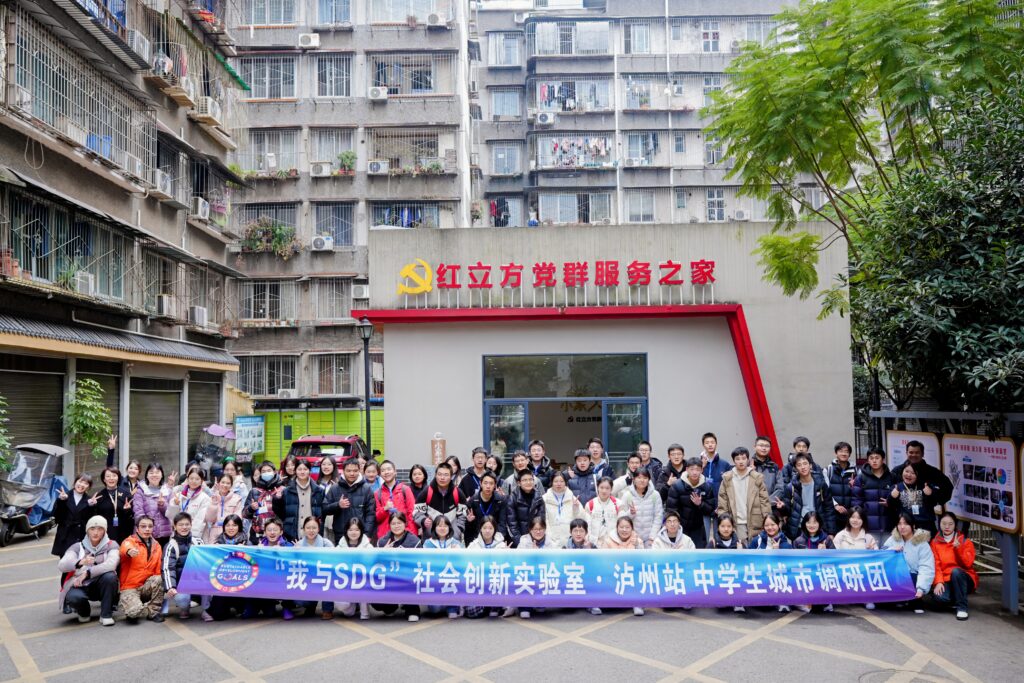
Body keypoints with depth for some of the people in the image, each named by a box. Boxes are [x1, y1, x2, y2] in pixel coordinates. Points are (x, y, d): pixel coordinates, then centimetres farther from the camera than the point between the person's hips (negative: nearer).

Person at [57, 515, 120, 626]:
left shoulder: (111, 545, -1)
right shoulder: (78, 547, 3)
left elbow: (111, 565, -21)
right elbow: (61, 566, -14)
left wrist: (87, 573, -27)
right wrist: (80, 562, -34)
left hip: (101, 586, -1)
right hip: (80, 586, 1)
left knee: (110, 576, -32)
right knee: (73, 597, -32)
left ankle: (106, 615, -14)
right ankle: (84, 612, 5)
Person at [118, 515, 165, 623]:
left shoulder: (156, 546, 8)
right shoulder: (129, 541, -7)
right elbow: (124, 549, -33)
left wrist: (160, 586, -8)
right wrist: (129, 551, -58)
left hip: (147, 587, 4)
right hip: (130, 587, -4)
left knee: (158, 579, -29)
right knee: (135, 610, -33)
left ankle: (154, 610, -10)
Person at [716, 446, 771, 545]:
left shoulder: (757, 477, 3)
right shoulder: (727, 479, 3)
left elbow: (764, 500, 2)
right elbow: (722, 502, 4)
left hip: (754, 522, 1)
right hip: (737, 523, -1)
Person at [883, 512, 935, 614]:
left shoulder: (922, 544, -5)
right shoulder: (893, 539, 6)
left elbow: (926, 569, -16)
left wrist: (921, 588, -29)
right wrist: (891, 550, -19)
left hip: (913, 578, -2)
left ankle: (916, 602, -4)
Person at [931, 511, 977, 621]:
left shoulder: (965, 541, 2)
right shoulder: (935, 542, 6)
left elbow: (968, 563, -12)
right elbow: (935, 565, -2)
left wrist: (959, 548, -25)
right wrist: (938, 582, -16)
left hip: (964, 580, -1)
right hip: (945, 580, 1)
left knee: (955, 571, -36)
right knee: (939, 597, -32)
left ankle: (962, 607, -22)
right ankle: (955, 599, 5)